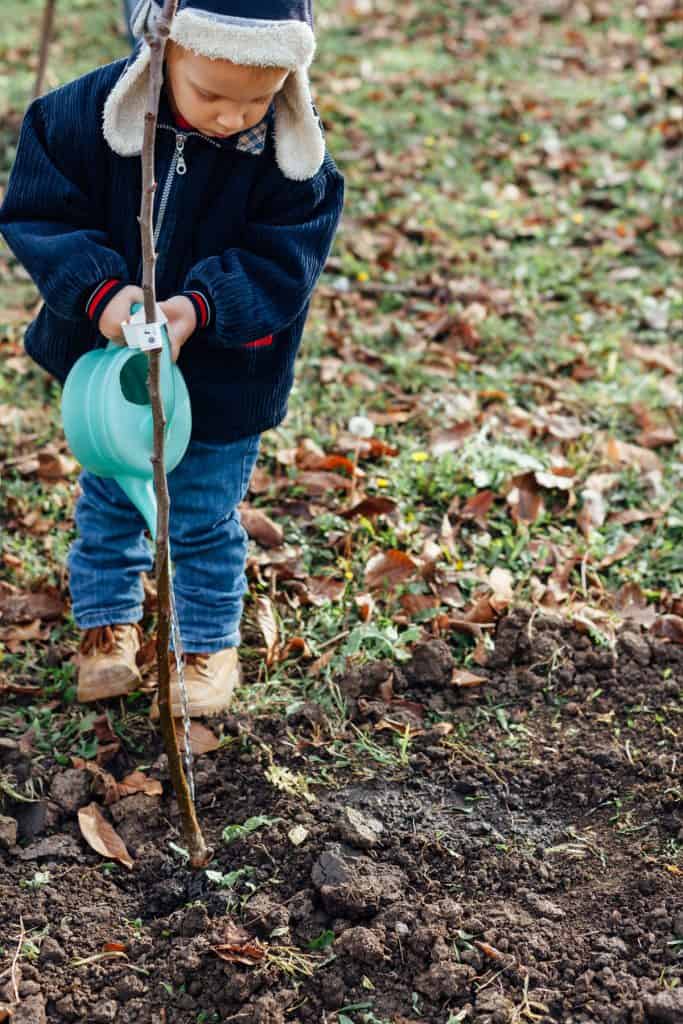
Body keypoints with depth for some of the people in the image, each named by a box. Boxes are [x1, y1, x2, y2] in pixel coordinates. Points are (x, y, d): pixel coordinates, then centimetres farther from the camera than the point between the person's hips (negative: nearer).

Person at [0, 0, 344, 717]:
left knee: (205, 521, 12)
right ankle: (107, 623, 43)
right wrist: (97, 290, -31)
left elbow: (281, 263, -18)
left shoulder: (294, 156, -20)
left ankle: (209, 645, 35)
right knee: (108, 502, 20)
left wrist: (201, 307, -35)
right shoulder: (88, 111, -19)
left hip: (222, 379, -1)